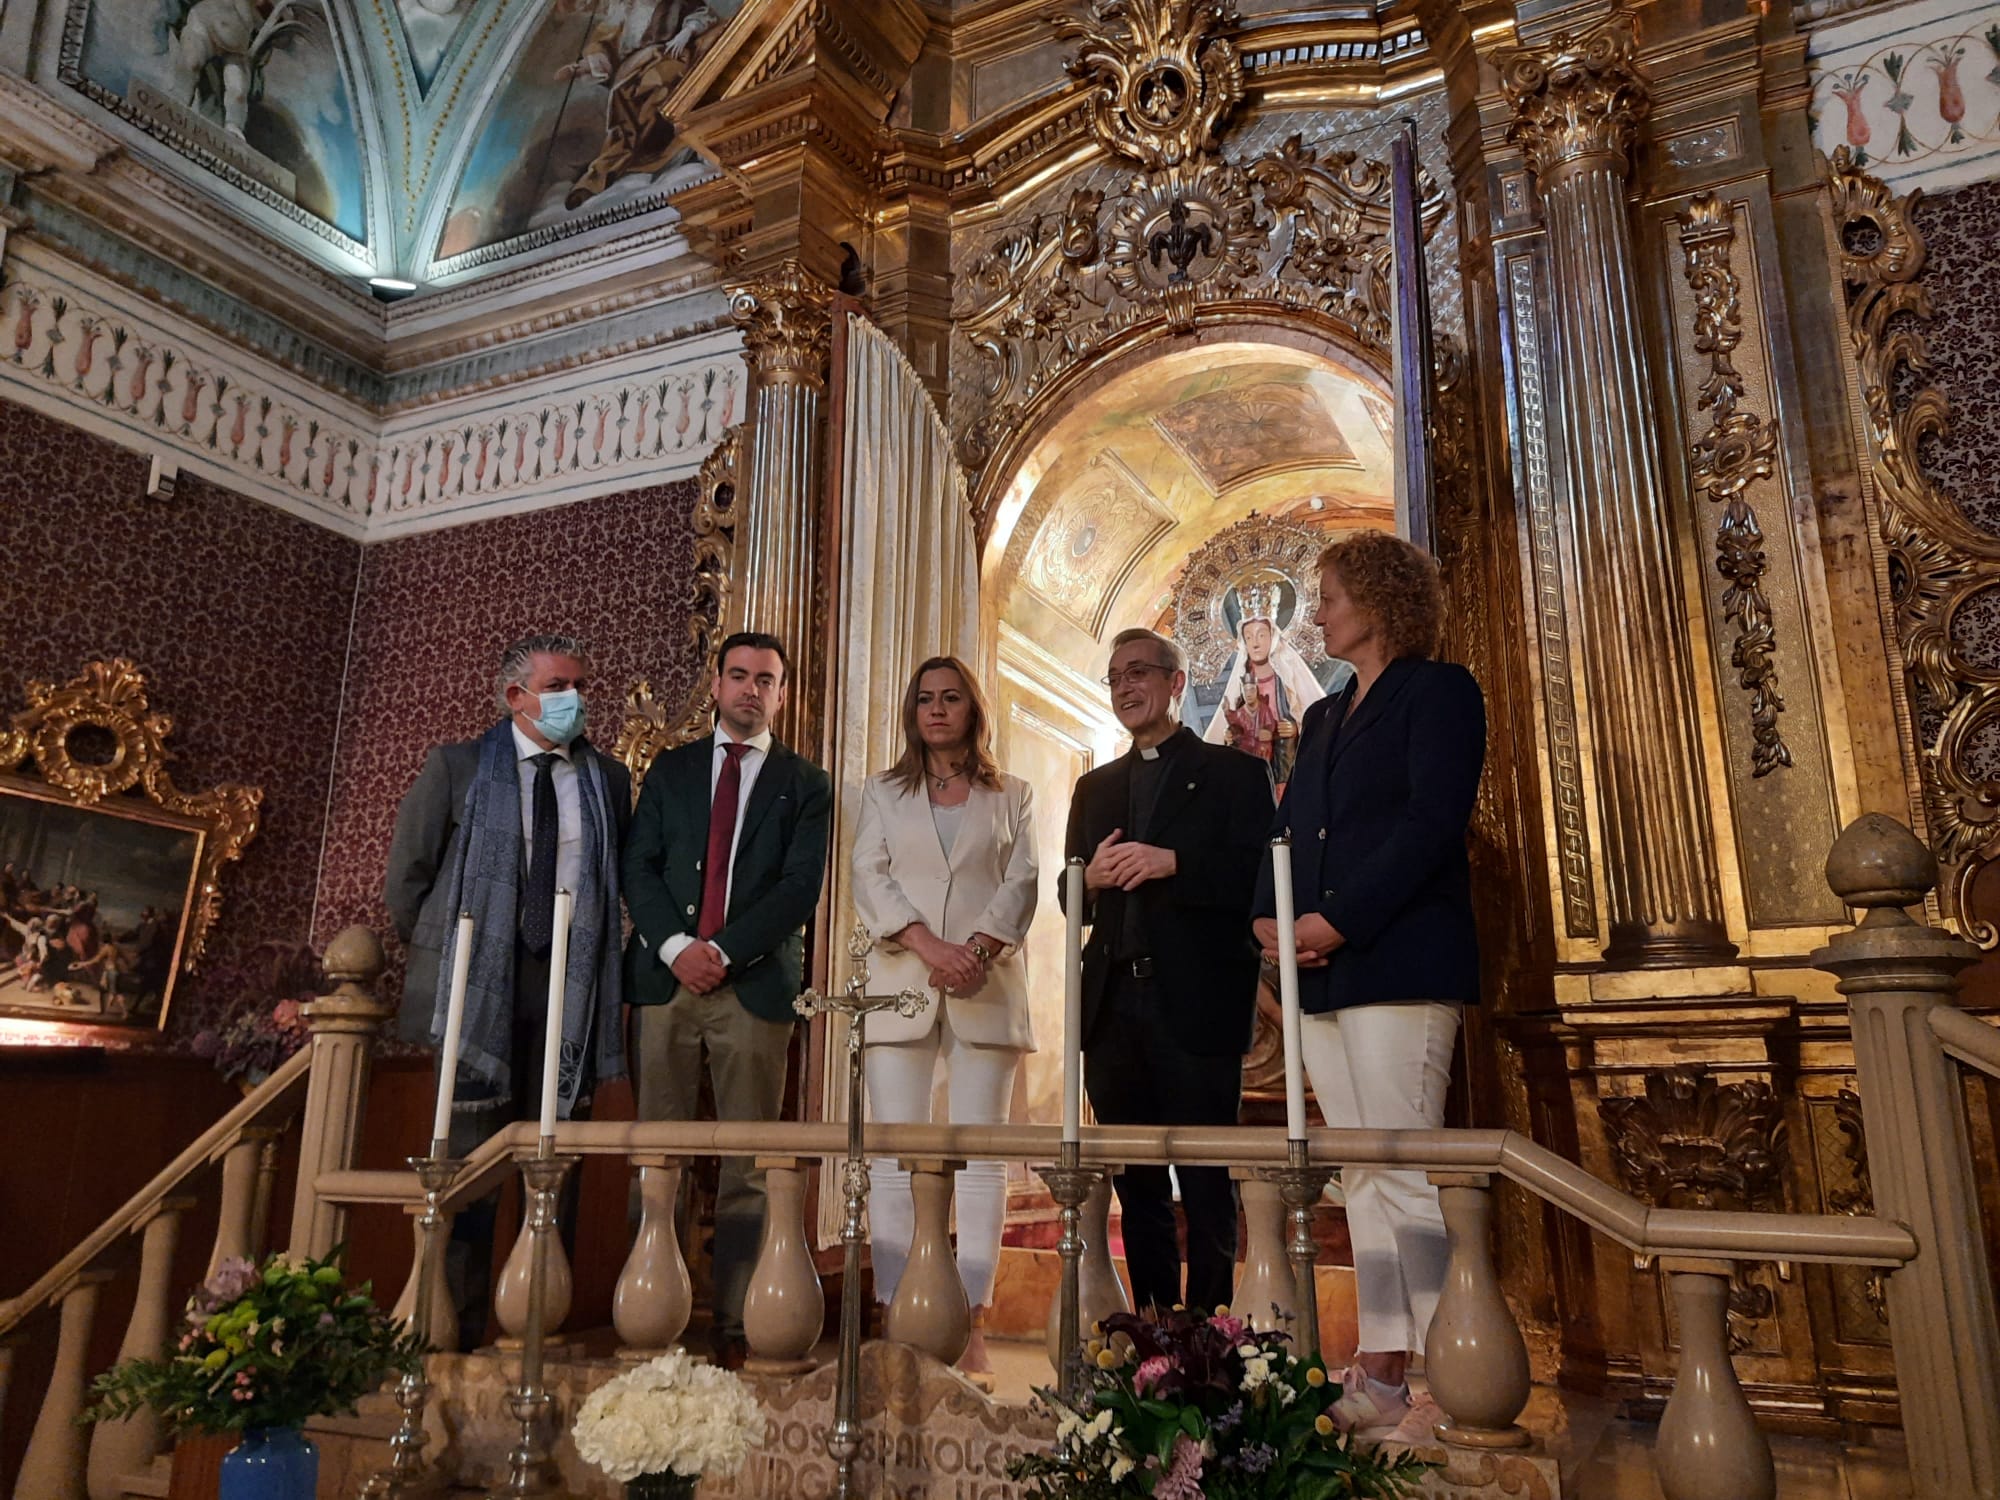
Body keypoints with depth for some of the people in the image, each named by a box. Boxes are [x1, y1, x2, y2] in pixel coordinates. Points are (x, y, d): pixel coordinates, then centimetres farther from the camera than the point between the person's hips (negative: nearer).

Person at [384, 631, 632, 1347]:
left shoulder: (609, 778, 10)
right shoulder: (456, 766, 3)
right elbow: (406, 872, 7)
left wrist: (592, 955, 9)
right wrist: (439, 956, 9)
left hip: (570, 992, 2)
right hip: (478, 986, -2)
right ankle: (457, 1328, 14)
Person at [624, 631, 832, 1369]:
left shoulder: (806, 784, 10)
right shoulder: (670, 769, 17)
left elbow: (801, 887, 0)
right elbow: (638, 865, 7)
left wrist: (723, 951, -10)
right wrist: (675, 946, -9)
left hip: (755, 984, -1)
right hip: (666, 976, 2)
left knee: (747, 1163, -1)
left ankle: (733, 1321, 5)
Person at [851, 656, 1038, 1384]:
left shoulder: (1012, 796, 15)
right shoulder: (882, 792, 16)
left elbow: (1022, 883, 4)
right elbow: (869, 878, 3)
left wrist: (979, 948, -14)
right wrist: (929, 946, -13)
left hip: (987, 990, 0)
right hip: (901, 986, 1)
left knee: (982, 1155, -2)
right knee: (896, 1155, -3)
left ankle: (971, 1325, 1)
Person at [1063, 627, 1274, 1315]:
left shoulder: (1234, 772, 4)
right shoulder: (1094, 788, 20)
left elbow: (1259, 877, -8)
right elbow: (1068, 895, 17)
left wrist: (1172, 862, -18)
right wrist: (1092, 877, -5)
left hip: (1197, 1003, -5)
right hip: (1113, 1005, 5)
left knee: (1207, 1187, 1)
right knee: (1137, 1187, 11)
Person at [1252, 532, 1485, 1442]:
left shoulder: (1436, 691, 0)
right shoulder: (1324, 716, 23)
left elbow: (1431, 822, -13)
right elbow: (1290, 826, 18)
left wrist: (1339, 920, -17)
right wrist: (1268, 915, 0)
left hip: (1398, 962, -8)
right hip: (1321, 974, 8)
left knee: (1405, 1171, -9)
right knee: (1361, 1178, 9)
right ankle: (1380, 1372, 15)